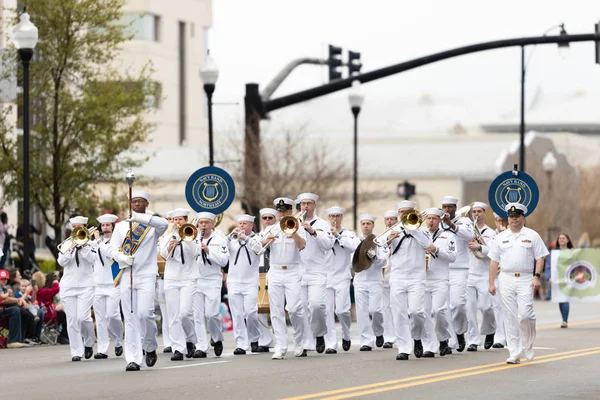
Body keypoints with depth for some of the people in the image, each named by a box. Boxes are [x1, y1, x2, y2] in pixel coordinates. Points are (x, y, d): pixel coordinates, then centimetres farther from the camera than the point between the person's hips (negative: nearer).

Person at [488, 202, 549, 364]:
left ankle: (528, 346, 7)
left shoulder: (532, 236, 6)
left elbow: (540, 258, 4)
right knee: (510, 318, 0)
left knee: (525, 314, -16)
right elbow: (494, 261, 12)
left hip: (525, 280, -3)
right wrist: (491, 283, 6)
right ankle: (514, 354, 4)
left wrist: (536, 277, -9)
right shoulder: (500, 237, 12)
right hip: (506, 280, 3)